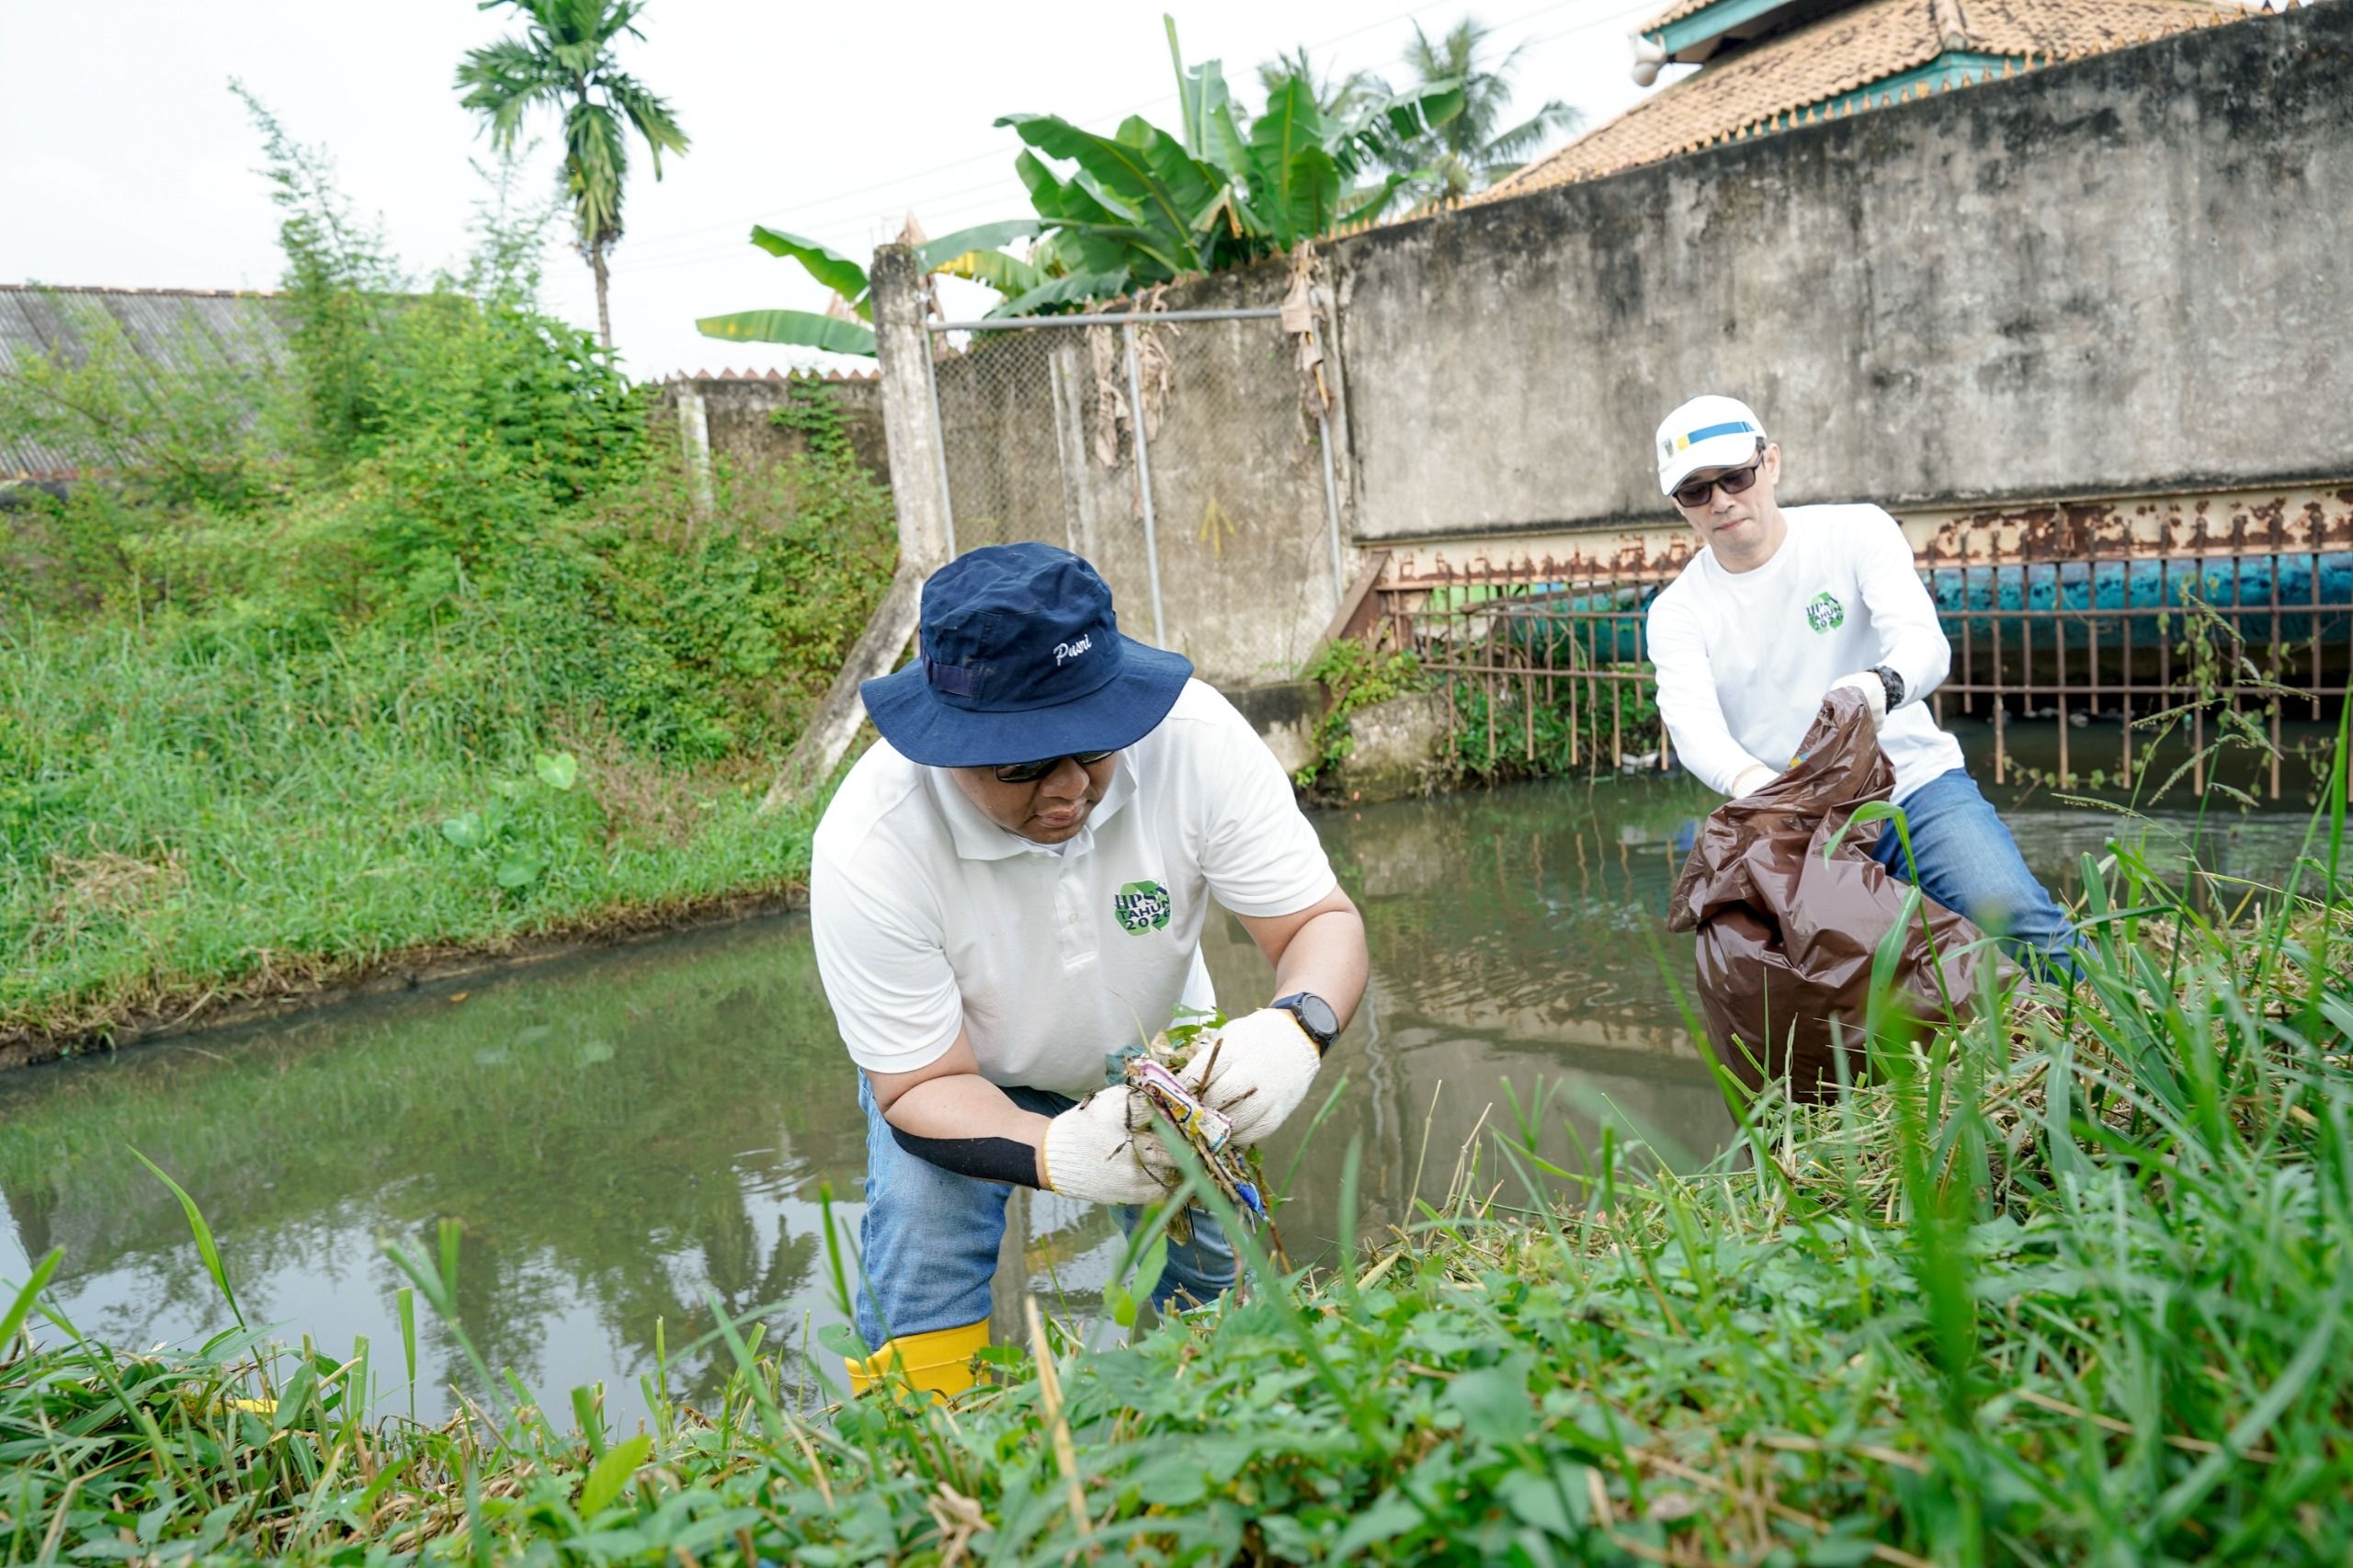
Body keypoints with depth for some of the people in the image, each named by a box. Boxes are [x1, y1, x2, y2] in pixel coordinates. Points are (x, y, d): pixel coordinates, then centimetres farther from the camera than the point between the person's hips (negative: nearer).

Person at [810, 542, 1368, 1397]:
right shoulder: (870, 847, -37)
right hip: (962, 1069, -1)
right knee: (921, 1241, -23)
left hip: (1157, 1043, 2)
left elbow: (1323, 920, -26)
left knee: (1216, 1278, -3)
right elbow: (921, 1085, -29)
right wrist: (1059, 1155, -50)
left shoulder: (1194, 735, -33)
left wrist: (1294, 1026, -50)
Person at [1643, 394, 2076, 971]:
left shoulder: (1857, 532, -3)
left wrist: (1882, 685, -44)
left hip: (1916, 783, -1)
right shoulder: (1677, 613, -2)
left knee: (2021, 922, -22)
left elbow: (1925, 643, -18)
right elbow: (1693, 726, -19)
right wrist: (1749, 781, -43)